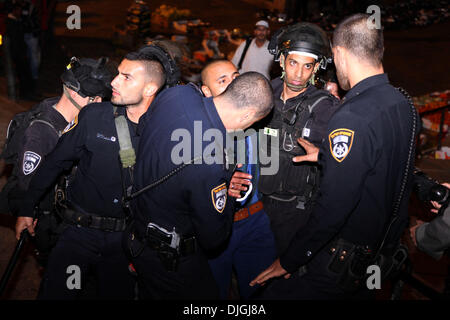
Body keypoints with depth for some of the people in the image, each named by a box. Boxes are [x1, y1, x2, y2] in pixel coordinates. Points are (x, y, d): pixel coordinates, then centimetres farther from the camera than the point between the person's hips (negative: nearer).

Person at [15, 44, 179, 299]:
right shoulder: (94, 116, -10)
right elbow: (56, 162, 0)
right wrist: (27, 209, 6)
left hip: (125, 237, 1)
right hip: (82, 231, -1)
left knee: (119, 294, 15)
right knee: (57, 293, -7)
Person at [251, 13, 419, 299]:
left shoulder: (352, 118, -28)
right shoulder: (404, 104, 0)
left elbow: (333, 207, -28)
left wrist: (289, 261, -18)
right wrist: (325, 156, 17)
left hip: (344, 262, -9)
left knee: (276, 293, 0)